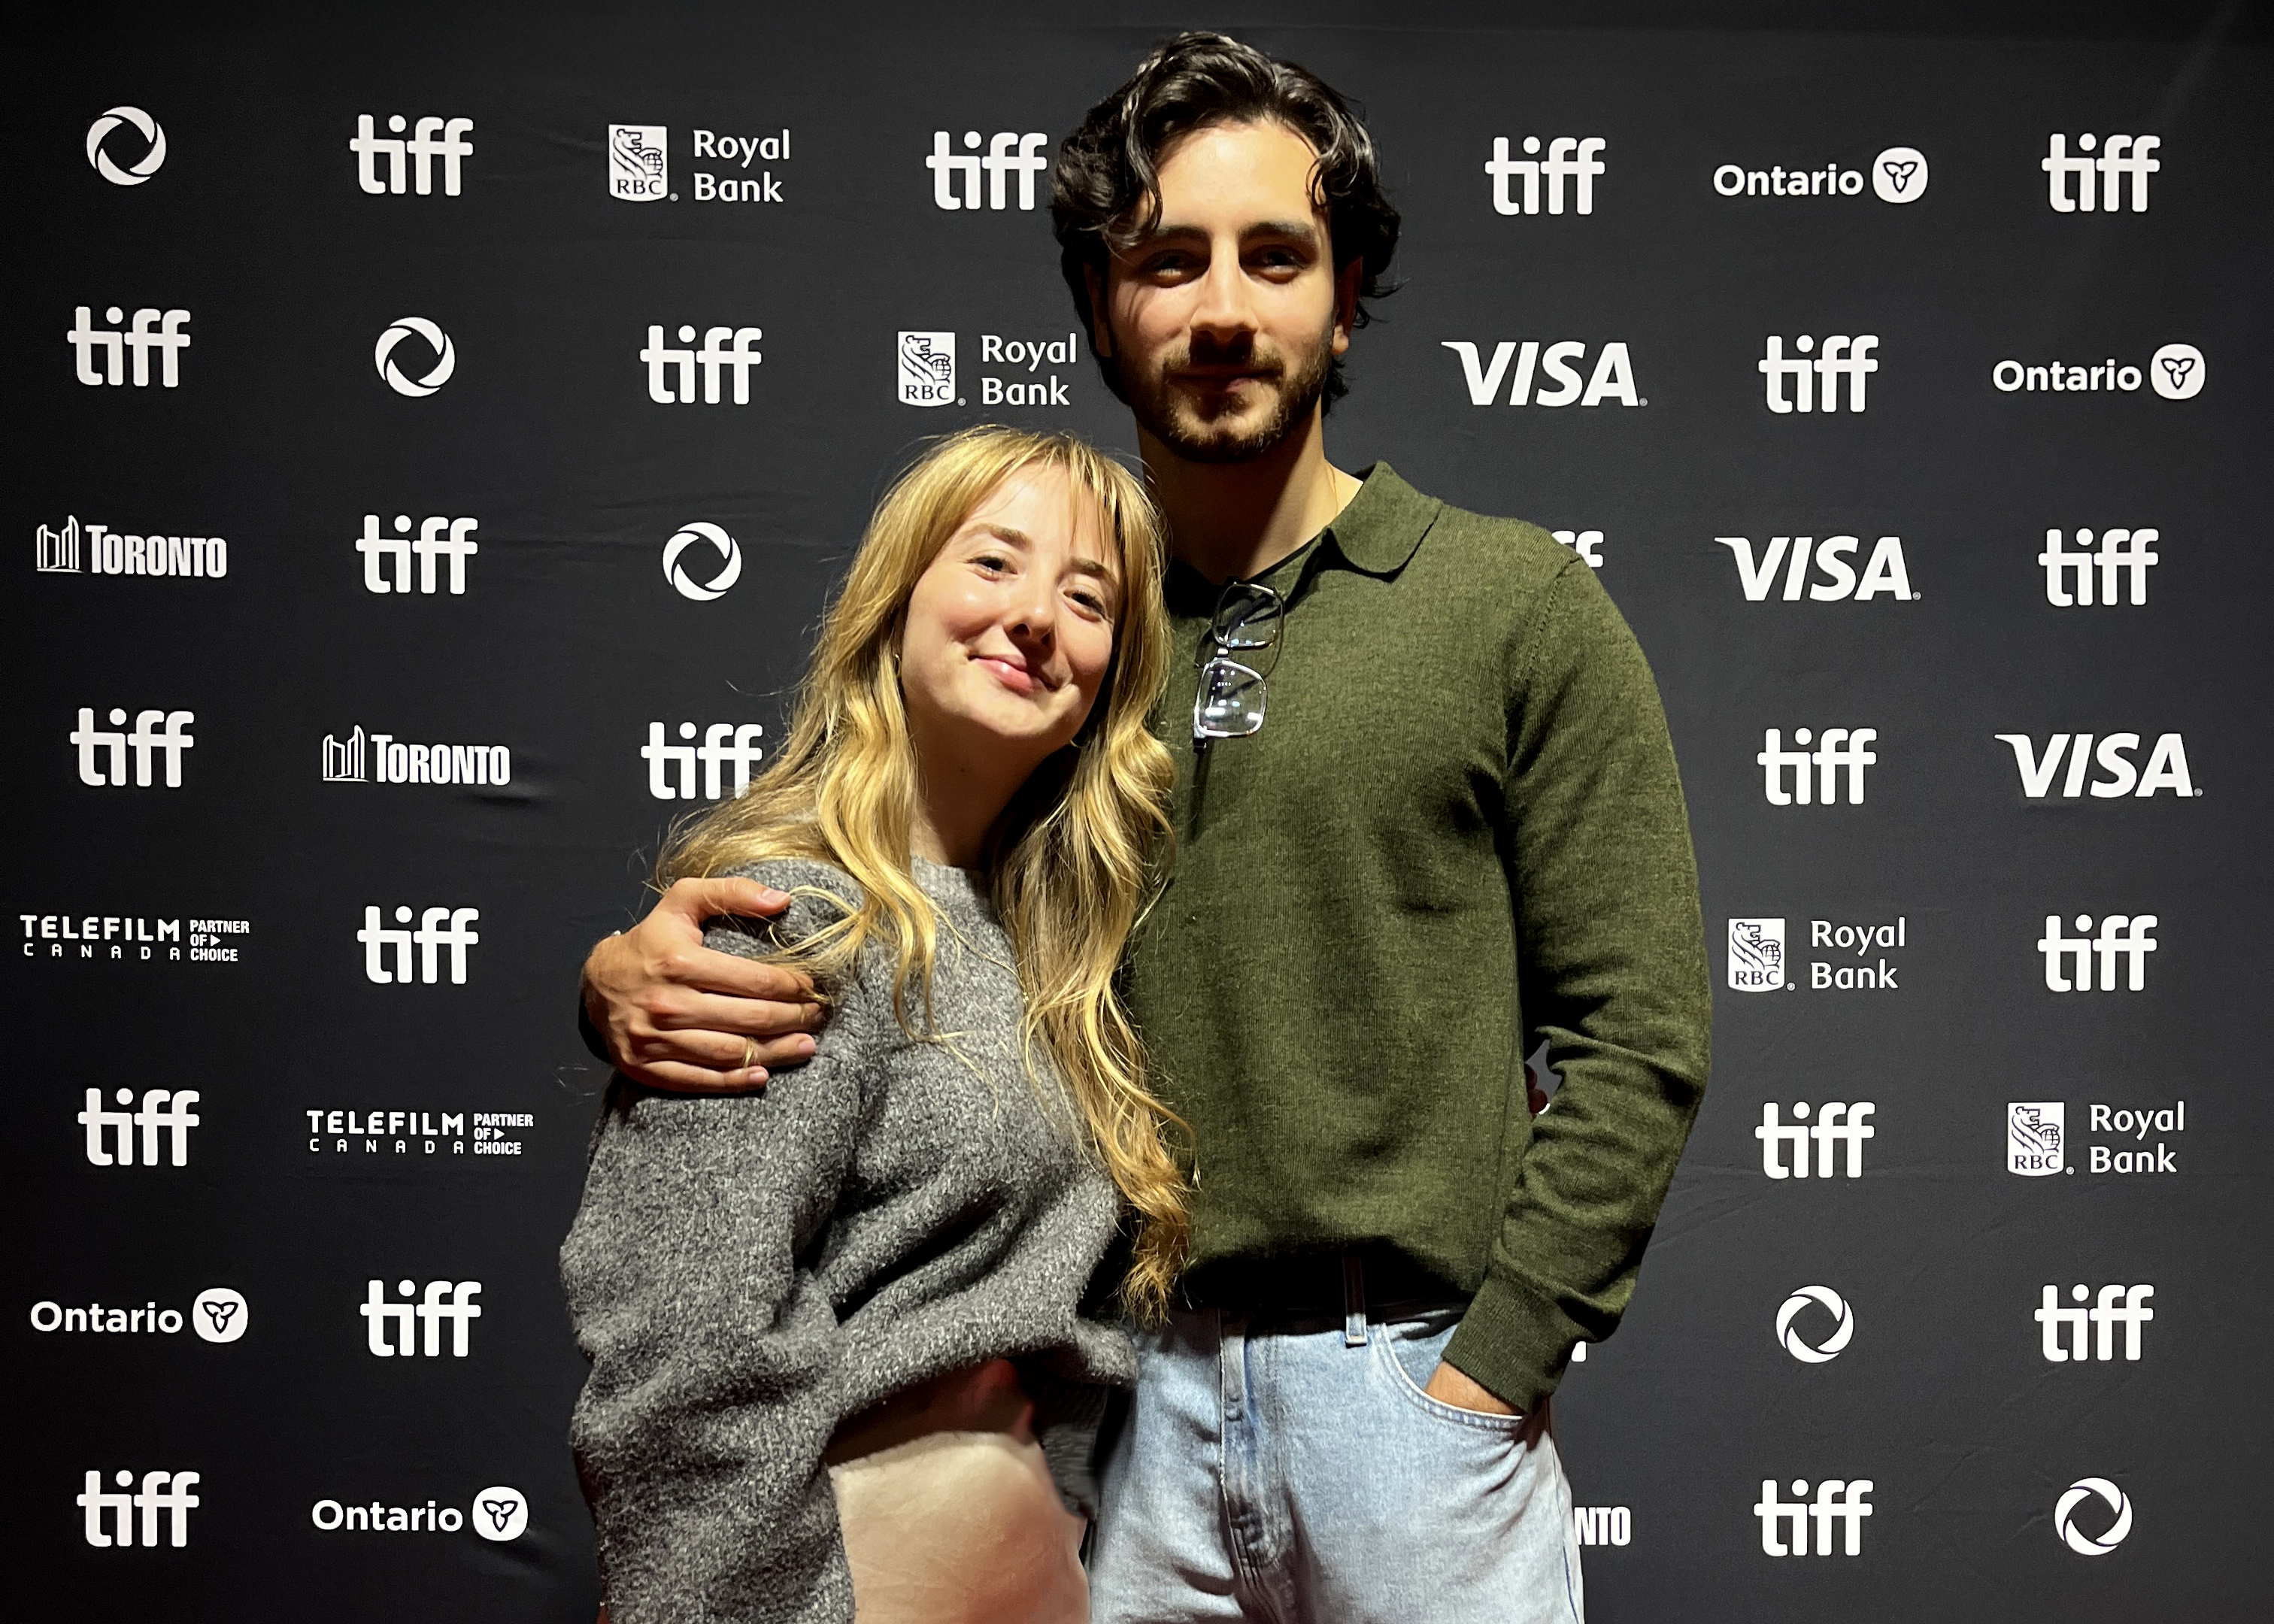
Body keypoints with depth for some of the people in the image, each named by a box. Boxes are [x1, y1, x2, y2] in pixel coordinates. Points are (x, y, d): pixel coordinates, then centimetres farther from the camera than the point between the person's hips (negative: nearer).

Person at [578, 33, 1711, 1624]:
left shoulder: (1520, 605, -2)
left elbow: (1637, 1033, -4)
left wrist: (1486, 1369, -10)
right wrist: (630, 977, -14)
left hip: (1411, 1390, -2)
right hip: (1117, 1407, 2)